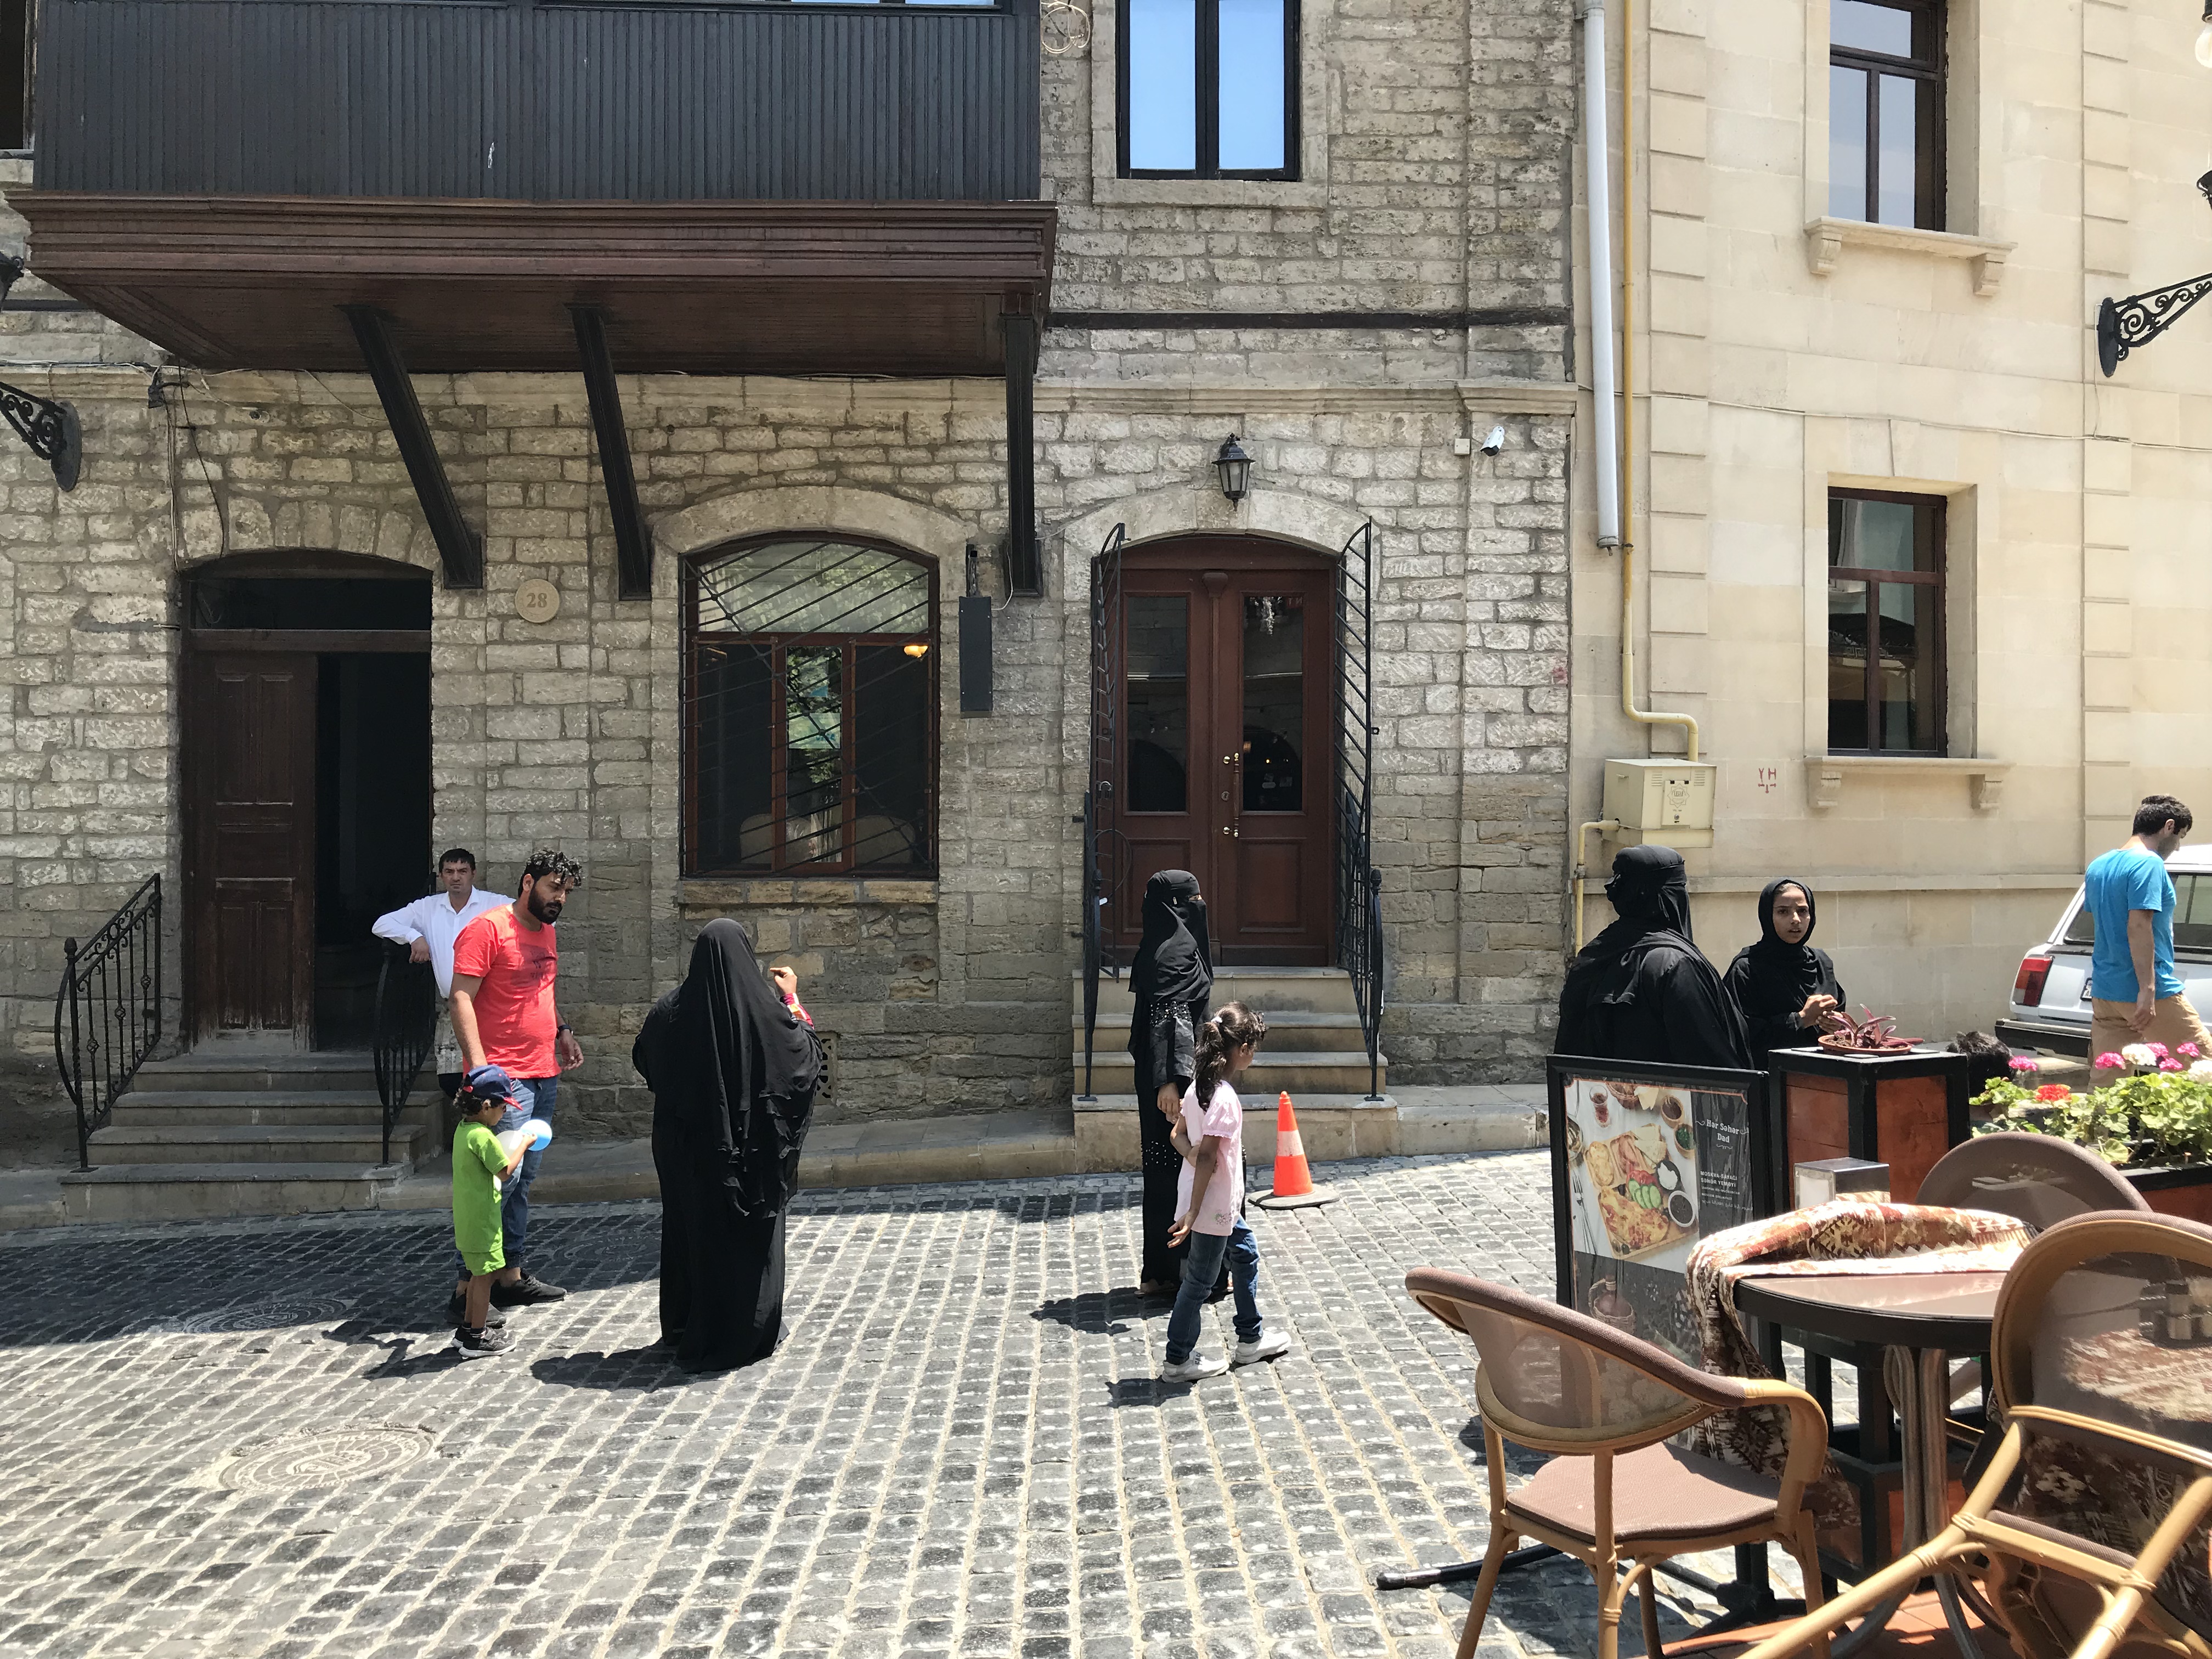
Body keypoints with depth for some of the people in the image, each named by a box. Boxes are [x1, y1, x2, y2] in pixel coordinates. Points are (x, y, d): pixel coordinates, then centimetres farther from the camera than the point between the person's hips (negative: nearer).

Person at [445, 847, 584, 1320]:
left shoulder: (547, 932, 17)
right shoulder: (487, 929, -9)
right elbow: (461, 1000, -15)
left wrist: (560, 1030, 16)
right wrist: (479, 1066, -22)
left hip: (544, 1073, 8)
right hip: (504, 1076, -8)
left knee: (525, 1178, 11)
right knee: (503, 1176, -12)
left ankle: (511, 1274, 19)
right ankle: (470, 1283, -4)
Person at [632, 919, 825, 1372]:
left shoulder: (672, 1011, -7)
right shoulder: (765, 1008, -14)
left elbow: (643, 1059, 12)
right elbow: (806, 1055, 1)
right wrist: (793, 1000, 12)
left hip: (687, 1146, 3)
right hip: (751, 1146, -2)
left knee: (690, 1228, 16)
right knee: (751, 1236, 10)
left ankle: (686, 1328, 28)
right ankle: (749, 1332, 16)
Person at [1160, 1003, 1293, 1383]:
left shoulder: (1199, 1086, 3)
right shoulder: (1225, 1098, -25)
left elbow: (1179, 1136, 8)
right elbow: (1208, 1157, -26)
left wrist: (1191, 1154, -12)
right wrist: (1193, 1213, -24)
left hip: (1221, 1203, 10)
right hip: (1213, 1206, -10)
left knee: (1246, 1252, 23)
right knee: (1200, 1281, 3)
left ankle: (1251, 1339, 35)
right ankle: (1178, 1361, 16)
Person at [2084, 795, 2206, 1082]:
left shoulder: (2098, 866, 14)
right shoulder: (2149, 864, -12)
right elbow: (2138, 926, -21)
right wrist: (2147, 989, -23)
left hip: (2104, 990, 8)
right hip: (2150, 993, -8)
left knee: (2104, 1080, 6)